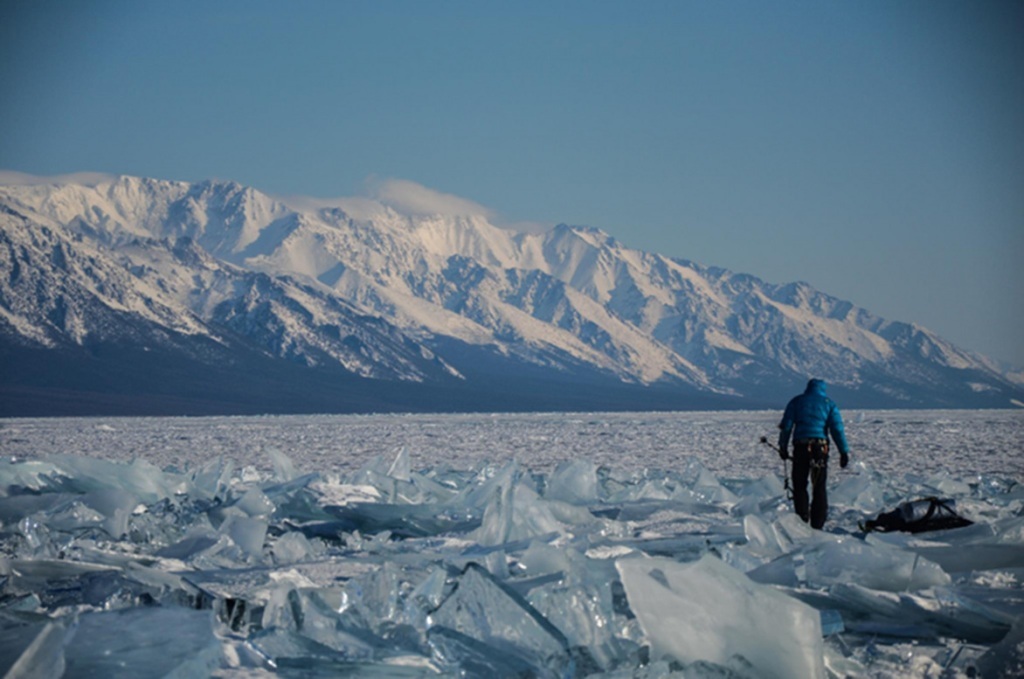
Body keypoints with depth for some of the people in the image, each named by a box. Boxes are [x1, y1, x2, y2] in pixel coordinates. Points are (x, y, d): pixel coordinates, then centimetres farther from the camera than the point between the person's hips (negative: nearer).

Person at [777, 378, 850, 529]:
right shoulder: (829, 403, 10)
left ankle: (802, 521, 1)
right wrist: (844, 452, 0)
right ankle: (817, 524, 3)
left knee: (799, 487, 8)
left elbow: (786, 426, 6)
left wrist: (783, 447, 13)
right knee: (819, 488, 7)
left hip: (800, 447, 0)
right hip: (820, 447, 0)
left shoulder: (796, 402, 12)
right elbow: (837, 429, 2)